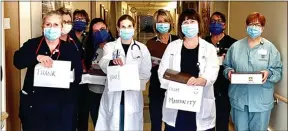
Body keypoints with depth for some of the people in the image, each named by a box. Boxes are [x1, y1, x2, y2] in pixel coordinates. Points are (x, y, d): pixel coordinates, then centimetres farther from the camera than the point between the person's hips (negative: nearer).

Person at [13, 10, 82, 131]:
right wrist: (37, 57, -30)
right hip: (34, 104, 0)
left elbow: (78, 76, 0)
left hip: (61, 106, 0)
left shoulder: (70, 48, 3)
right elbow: (17, 61, -14)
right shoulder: (32, 44, 2)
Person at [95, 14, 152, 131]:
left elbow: (146, 73, 2)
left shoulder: (142, 48, 6)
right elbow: (103, 65, -16)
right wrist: (112, 62, -37)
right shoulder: (110, 46, 4)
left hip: (132, 97, 0)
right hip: (113, 97, 0)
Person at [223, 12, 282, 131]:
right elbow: (226, 66, 11)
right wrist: (229, 72, -10)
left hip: (261, 100, -1)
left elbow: (278, 71, 0)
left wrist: (269, 73, -20)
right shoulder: (236, 46, 6)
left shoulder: (270, 47, 1)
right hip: (238, 98, 1)